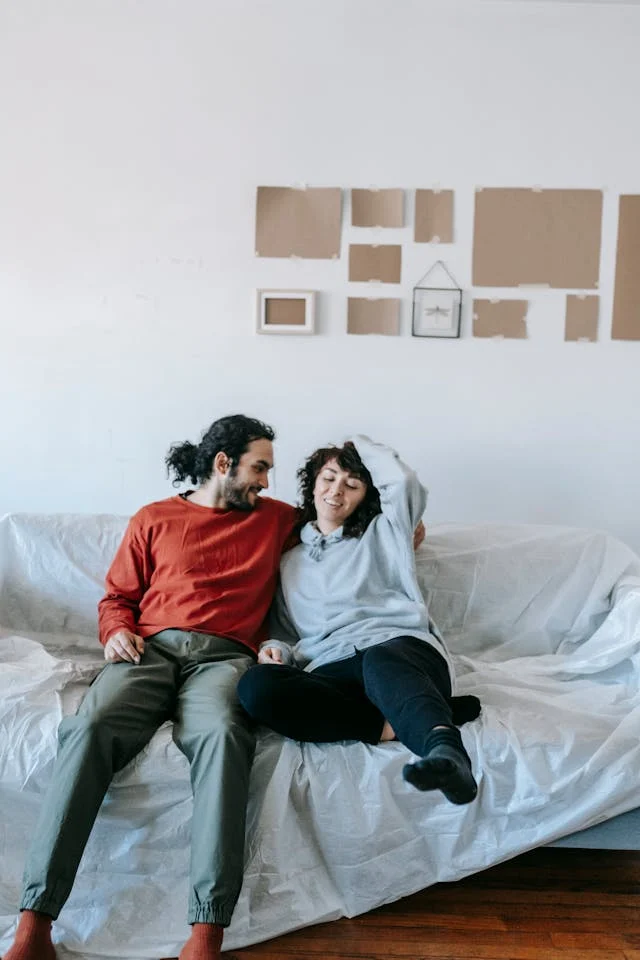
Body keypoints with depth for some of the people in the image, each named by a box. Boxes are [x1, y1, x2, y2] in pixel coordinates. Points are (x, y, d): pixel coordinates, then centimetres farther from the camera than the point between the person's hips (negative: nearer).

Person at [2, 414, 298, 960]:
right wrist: (117, 631, -2)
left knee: (220, 735, -35)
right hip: (151, 649, 1)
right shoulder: (154, 520, 18)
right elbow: (117, 596, 18)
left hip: (224, 657, 0)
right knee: (88, 729, -30)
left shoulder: (279, 519, 20)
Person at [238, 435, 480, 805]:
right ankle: (393, 724, -32)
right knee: (256, 685, -29)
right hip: (331, 670, 3)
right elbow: (287, 634, 27)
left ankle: (447, 752, -66)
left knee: (380, 660, -40)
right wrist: (276, 649, 3)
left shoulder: (381, 534, 21)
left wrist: (359, 445, 21)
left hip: (400, 649, -2)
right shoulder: (289, 560, 29)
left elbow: (403, 480, 3)